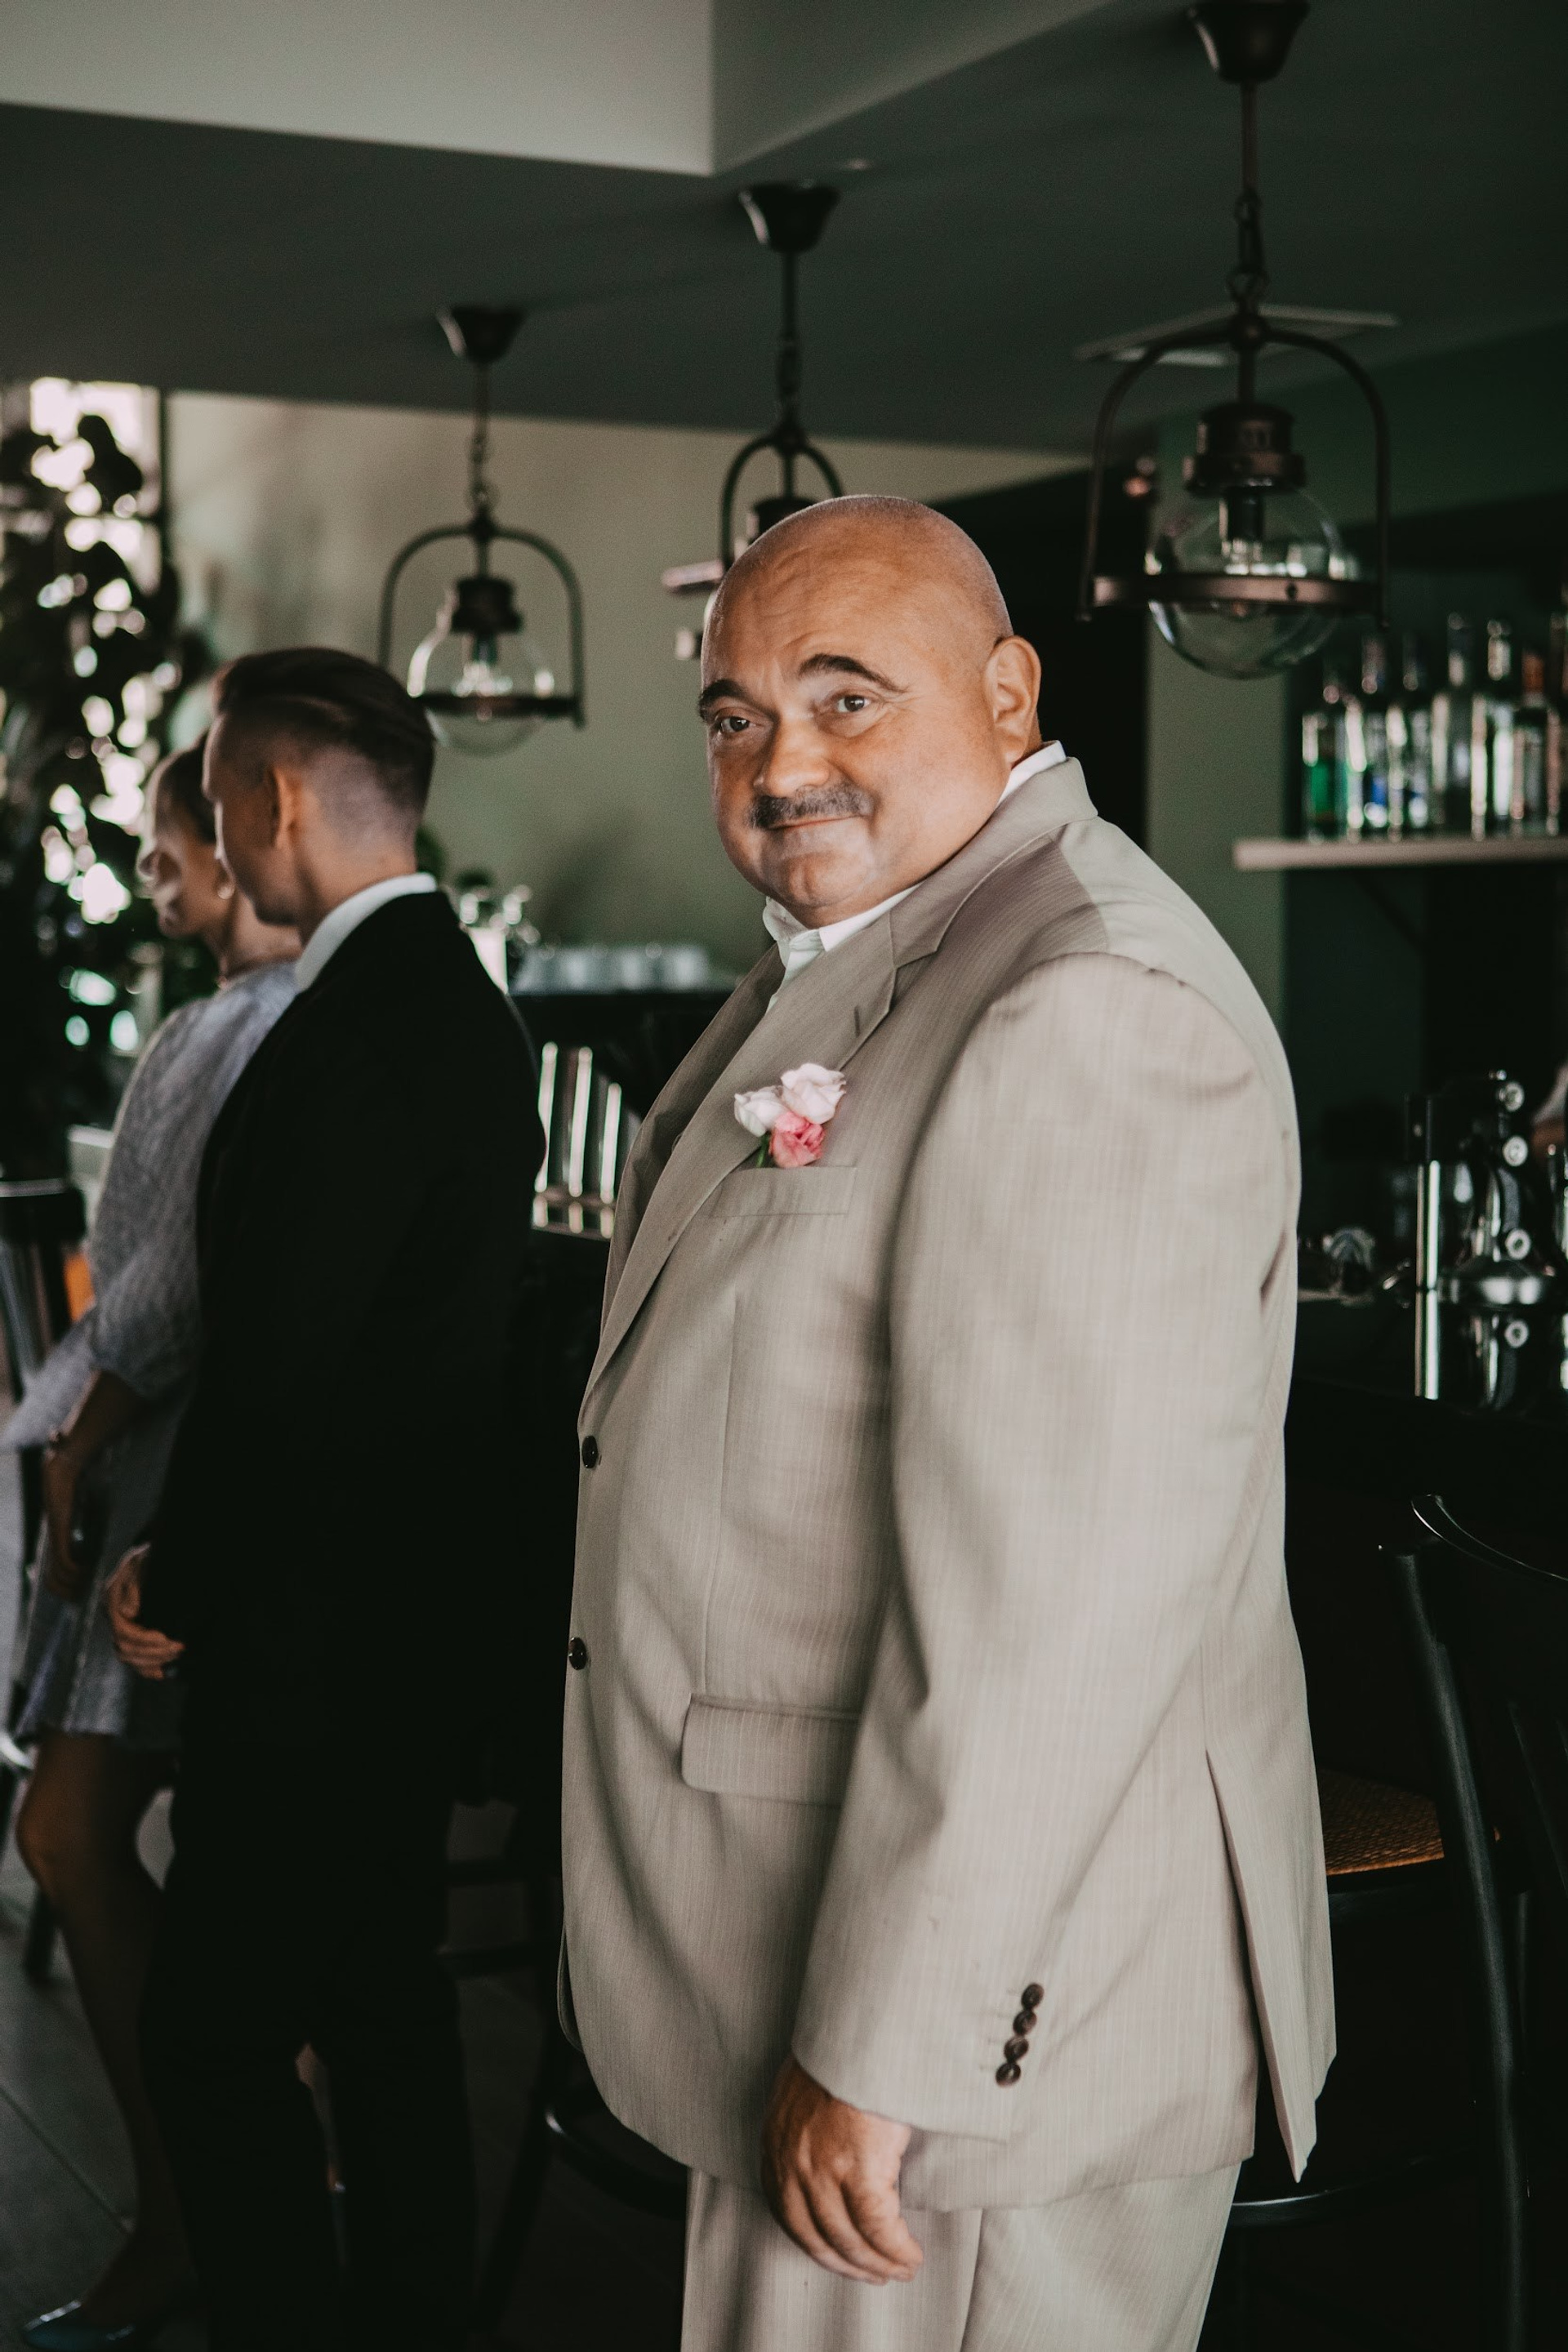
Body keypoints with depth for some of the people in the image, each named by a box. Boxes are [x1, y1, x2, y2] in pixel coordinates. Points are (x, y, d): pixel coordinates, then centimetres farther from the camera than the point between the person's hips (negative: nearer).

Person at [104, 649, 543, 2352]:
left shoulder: (356, 1030, -21)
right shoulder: (463, 1001, 10)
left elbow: (279, 1362, -23)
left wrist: (179, 1590, -8)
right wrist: (197, 1559, 14)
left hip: (315, 1634, -10)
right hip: (421, 1607, 10)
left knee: (213, 2039, -1)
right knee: (382, 2005, 19)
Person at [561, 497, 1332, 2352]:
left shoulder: (1092, 1017, -23)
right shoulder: (851, 960, 12)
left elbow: (1051, 1611, -28)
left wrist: (879, 2053, -23)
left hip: (984, 2003, -10)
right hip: (818, 1915, 10)